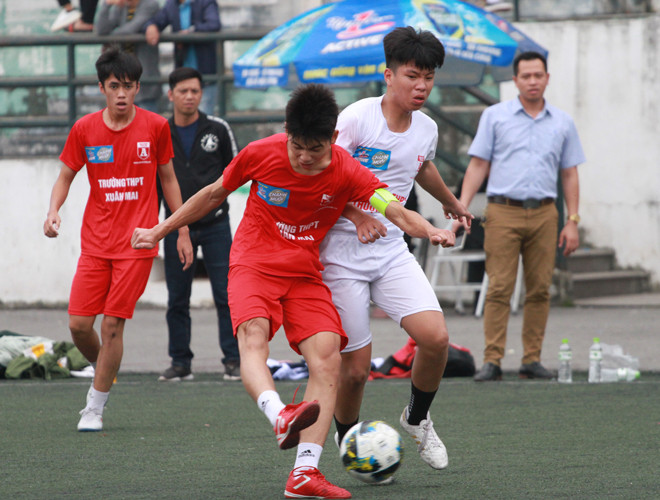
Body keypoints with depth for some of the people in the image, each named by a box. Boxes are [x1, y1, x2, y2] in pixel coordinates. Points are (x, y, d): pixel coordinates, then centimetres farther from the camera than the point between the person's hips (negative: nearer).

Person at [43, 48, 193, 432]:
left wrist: (182, 231, 10)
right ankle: (104, 370, 27)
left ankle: (95, 408, 3)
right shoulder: (84, 130, 1)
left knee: (112, 324, -8)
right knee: (79, 323, -5)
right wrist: (54, 210, -9)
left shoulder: (155, 127, -1)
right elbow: (66, 176, 10)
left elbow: (168, 179, 10)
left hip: (137, 242, -2)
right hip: (95, 242, 2)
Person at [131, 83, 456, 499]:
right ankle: (281, 418, -58)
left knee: (328, 357, -17)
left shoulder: (347, 173, -10)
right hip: (253, 263, -2)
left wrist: (432, 231, -41)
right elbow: (215, 194, 8)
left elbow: (397, 212, -19)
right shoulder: (260, 154, -8)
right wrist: (160, 231, 14)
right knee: (253, 336, -32)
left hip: (306, 274, 2)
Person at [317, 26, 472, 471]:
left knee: (436, 337, -17)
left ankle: (417, 418, 11)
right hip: (342, 255, -5)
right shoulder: (357, 118, -15)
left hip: (392, 253, 5)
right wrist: (359, 213, -30)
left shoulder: (426, 129, 4)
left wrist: (451, 202, 46)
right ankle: (348, 442, 25)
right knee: (356, 368, -4)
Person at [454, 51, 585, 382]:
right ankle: (492, 360, -8)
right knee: (499, 289, -8)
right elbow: (478, 165, 6)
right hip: (503, 212, -2)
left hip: (543, 214, 2)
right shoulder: (495, 116, 7)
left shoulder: (562, 123, 13)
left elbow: (570, 174, 14)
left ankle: (532, 360, 7)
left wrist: (573, 221, 6)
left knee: (540, 290, 2)